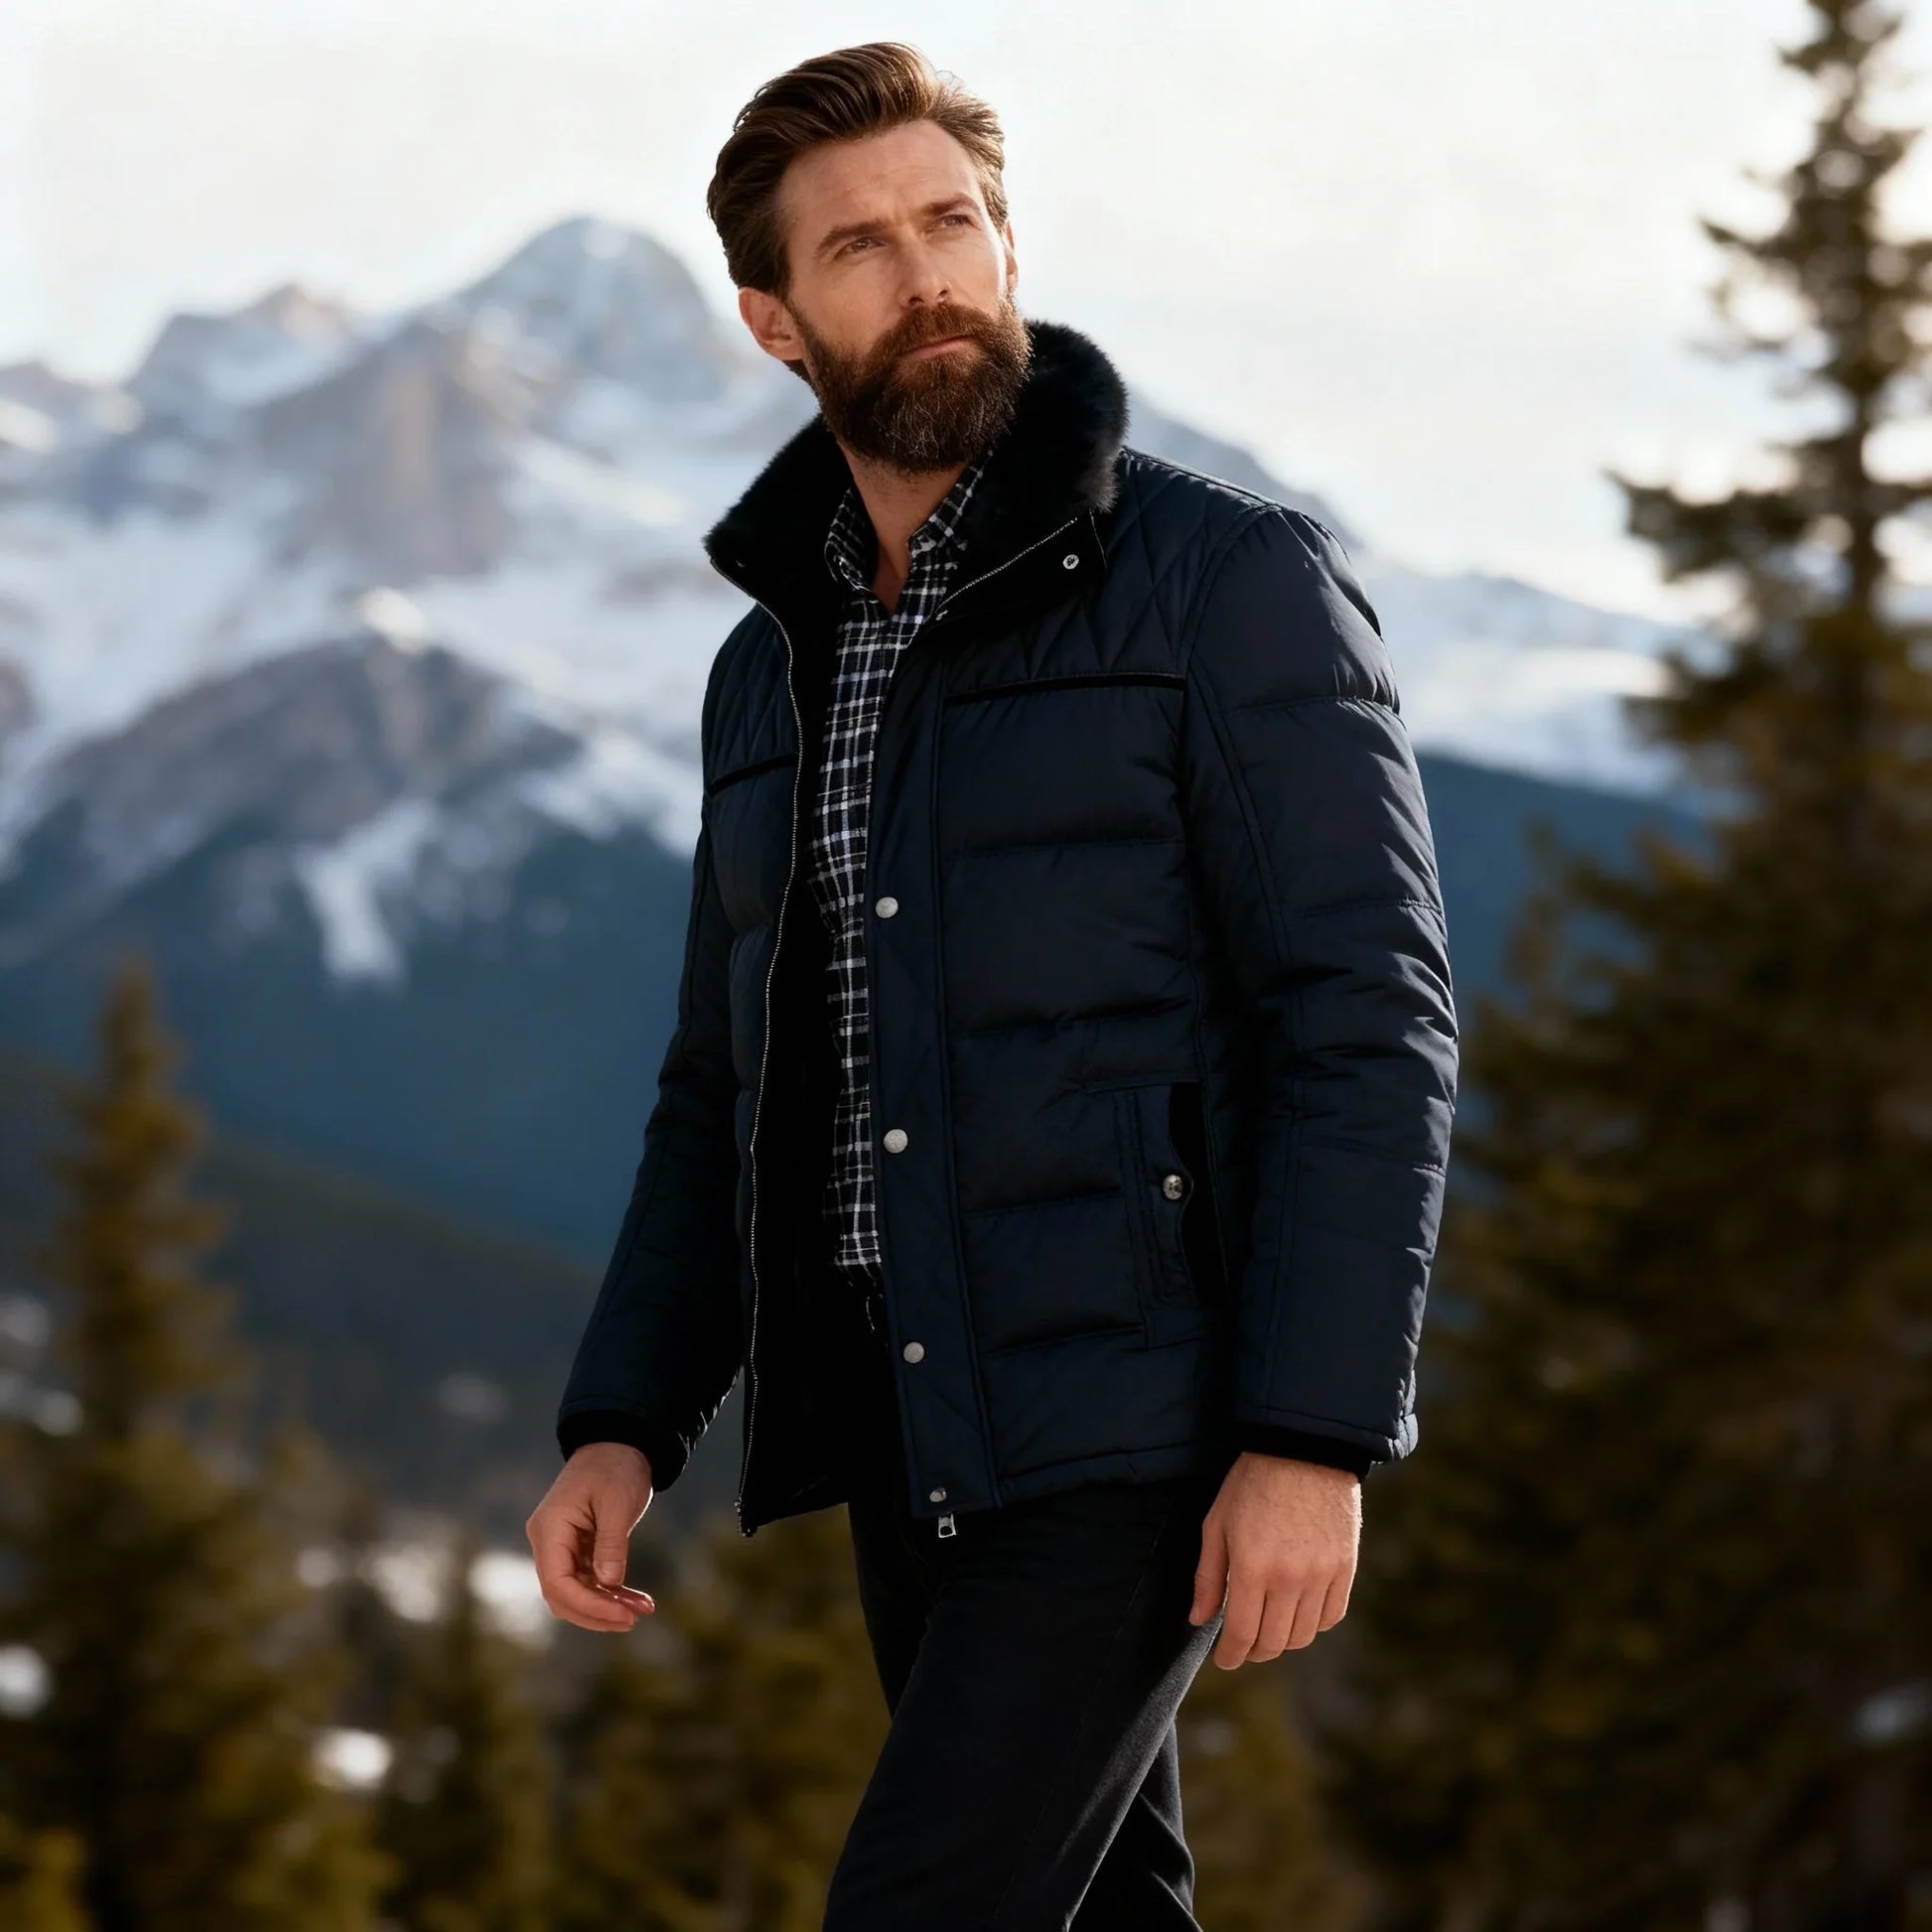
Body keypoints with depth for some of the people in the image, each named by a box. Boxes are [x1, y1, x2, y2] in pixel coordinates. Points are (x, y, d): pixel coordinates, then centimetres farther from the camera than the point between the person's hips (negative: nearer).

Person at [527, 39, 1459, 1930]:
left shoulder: (1232, 582, -7)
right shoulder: (772, 668, 14)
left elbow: (1371, 1024, -13)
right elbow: (730, 1091, 18)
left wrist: (1317, 1437, -20)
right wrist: (620, 1428, 5)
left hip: (1138, 1415, -7)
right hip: (910, 1433, 7)